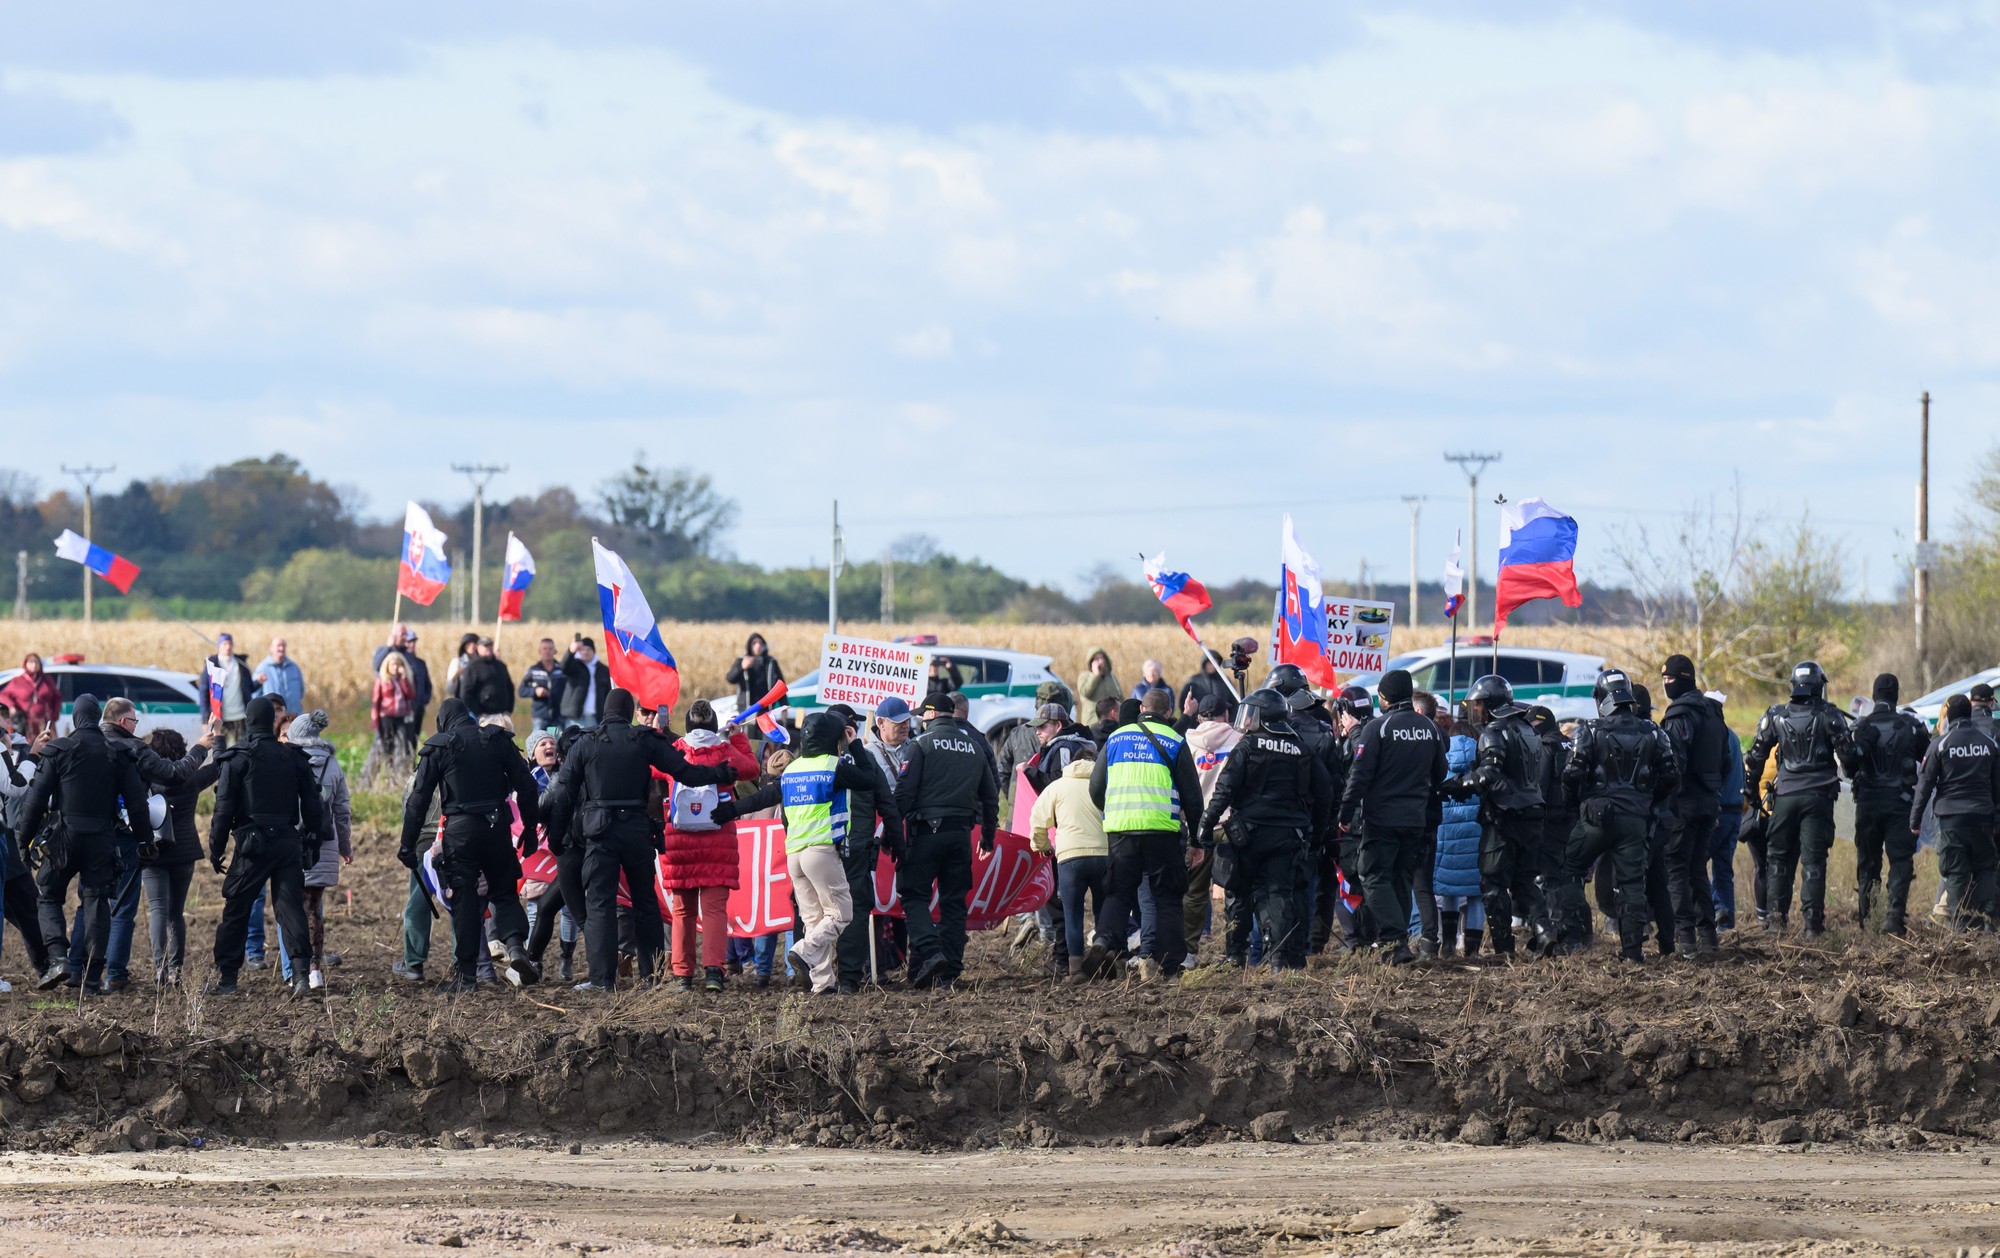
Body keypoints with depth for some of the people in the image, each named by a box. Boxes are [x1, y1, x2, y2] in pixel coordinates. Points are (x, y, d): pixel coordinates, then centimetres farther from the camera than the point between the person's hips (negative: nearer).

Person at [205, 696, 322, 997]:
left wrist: (216, 849, 1)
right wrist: (313, 844, 19)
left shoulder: (237, 760, -4)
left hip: (253, 845, -3)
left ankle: (226, 978, 5)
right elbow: (313, 806, 11)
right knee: (291, 908, 4)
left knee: (236, 911, 4)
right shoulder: (294, 758, 8)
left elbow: (224, 809, -6)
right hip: (289, 843, 3)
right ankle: (300, 975, -6)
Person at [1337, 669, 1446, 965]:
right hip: (1416, 819, 6)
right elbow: (1439, 777, 18)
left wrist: (1346, 815, -7)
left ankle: (1395, 941, -18)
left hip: (1381, 818, -6)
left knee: (1376, 879, -3)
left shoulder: (1377, 728, -11)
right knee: (1402, 880, 15)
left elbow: (1359, 776, -14)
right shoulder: (1430, 729, 8)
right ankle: (1397, 940, 16)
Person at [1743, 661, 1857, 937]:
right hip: (1818, 797, -2)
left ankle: (1778, 916, 8)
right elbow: (1847, 755, -4)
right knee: (1814, 860, -1)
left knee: (1780, 857, 12)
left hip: (1785, 797, 2)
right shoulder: (1828, 716, -3)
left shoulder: (1776, 717, 5)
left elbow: (1755, 757, 8)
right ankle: (1813, 922, -4)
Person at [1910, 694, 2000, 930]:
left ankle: (1959, 926, -2)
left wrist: (1915, 820, 4)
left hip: (1952, 816, -3)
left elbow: (1925, 783, -1)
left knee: (1955, 873, 0)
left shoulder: (1941, 744, -3)